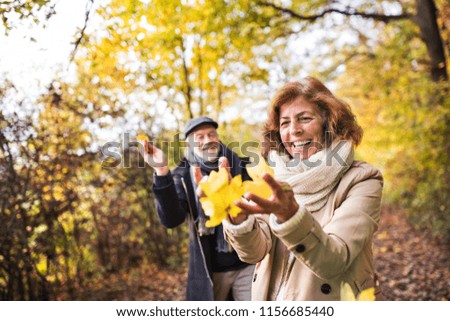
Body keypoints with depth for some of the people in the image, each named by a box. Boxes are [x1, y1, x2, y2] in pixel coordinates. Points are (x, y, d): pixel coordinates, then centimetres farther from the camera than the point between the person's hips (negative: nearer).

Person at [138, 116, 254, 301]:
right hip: (209, 270, 0)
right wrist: (161, 172, -26)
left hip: (247, 265, 0)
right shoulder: (183, 177, 0)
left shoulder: (241, 167, 2)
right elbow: (171, 220, -15)